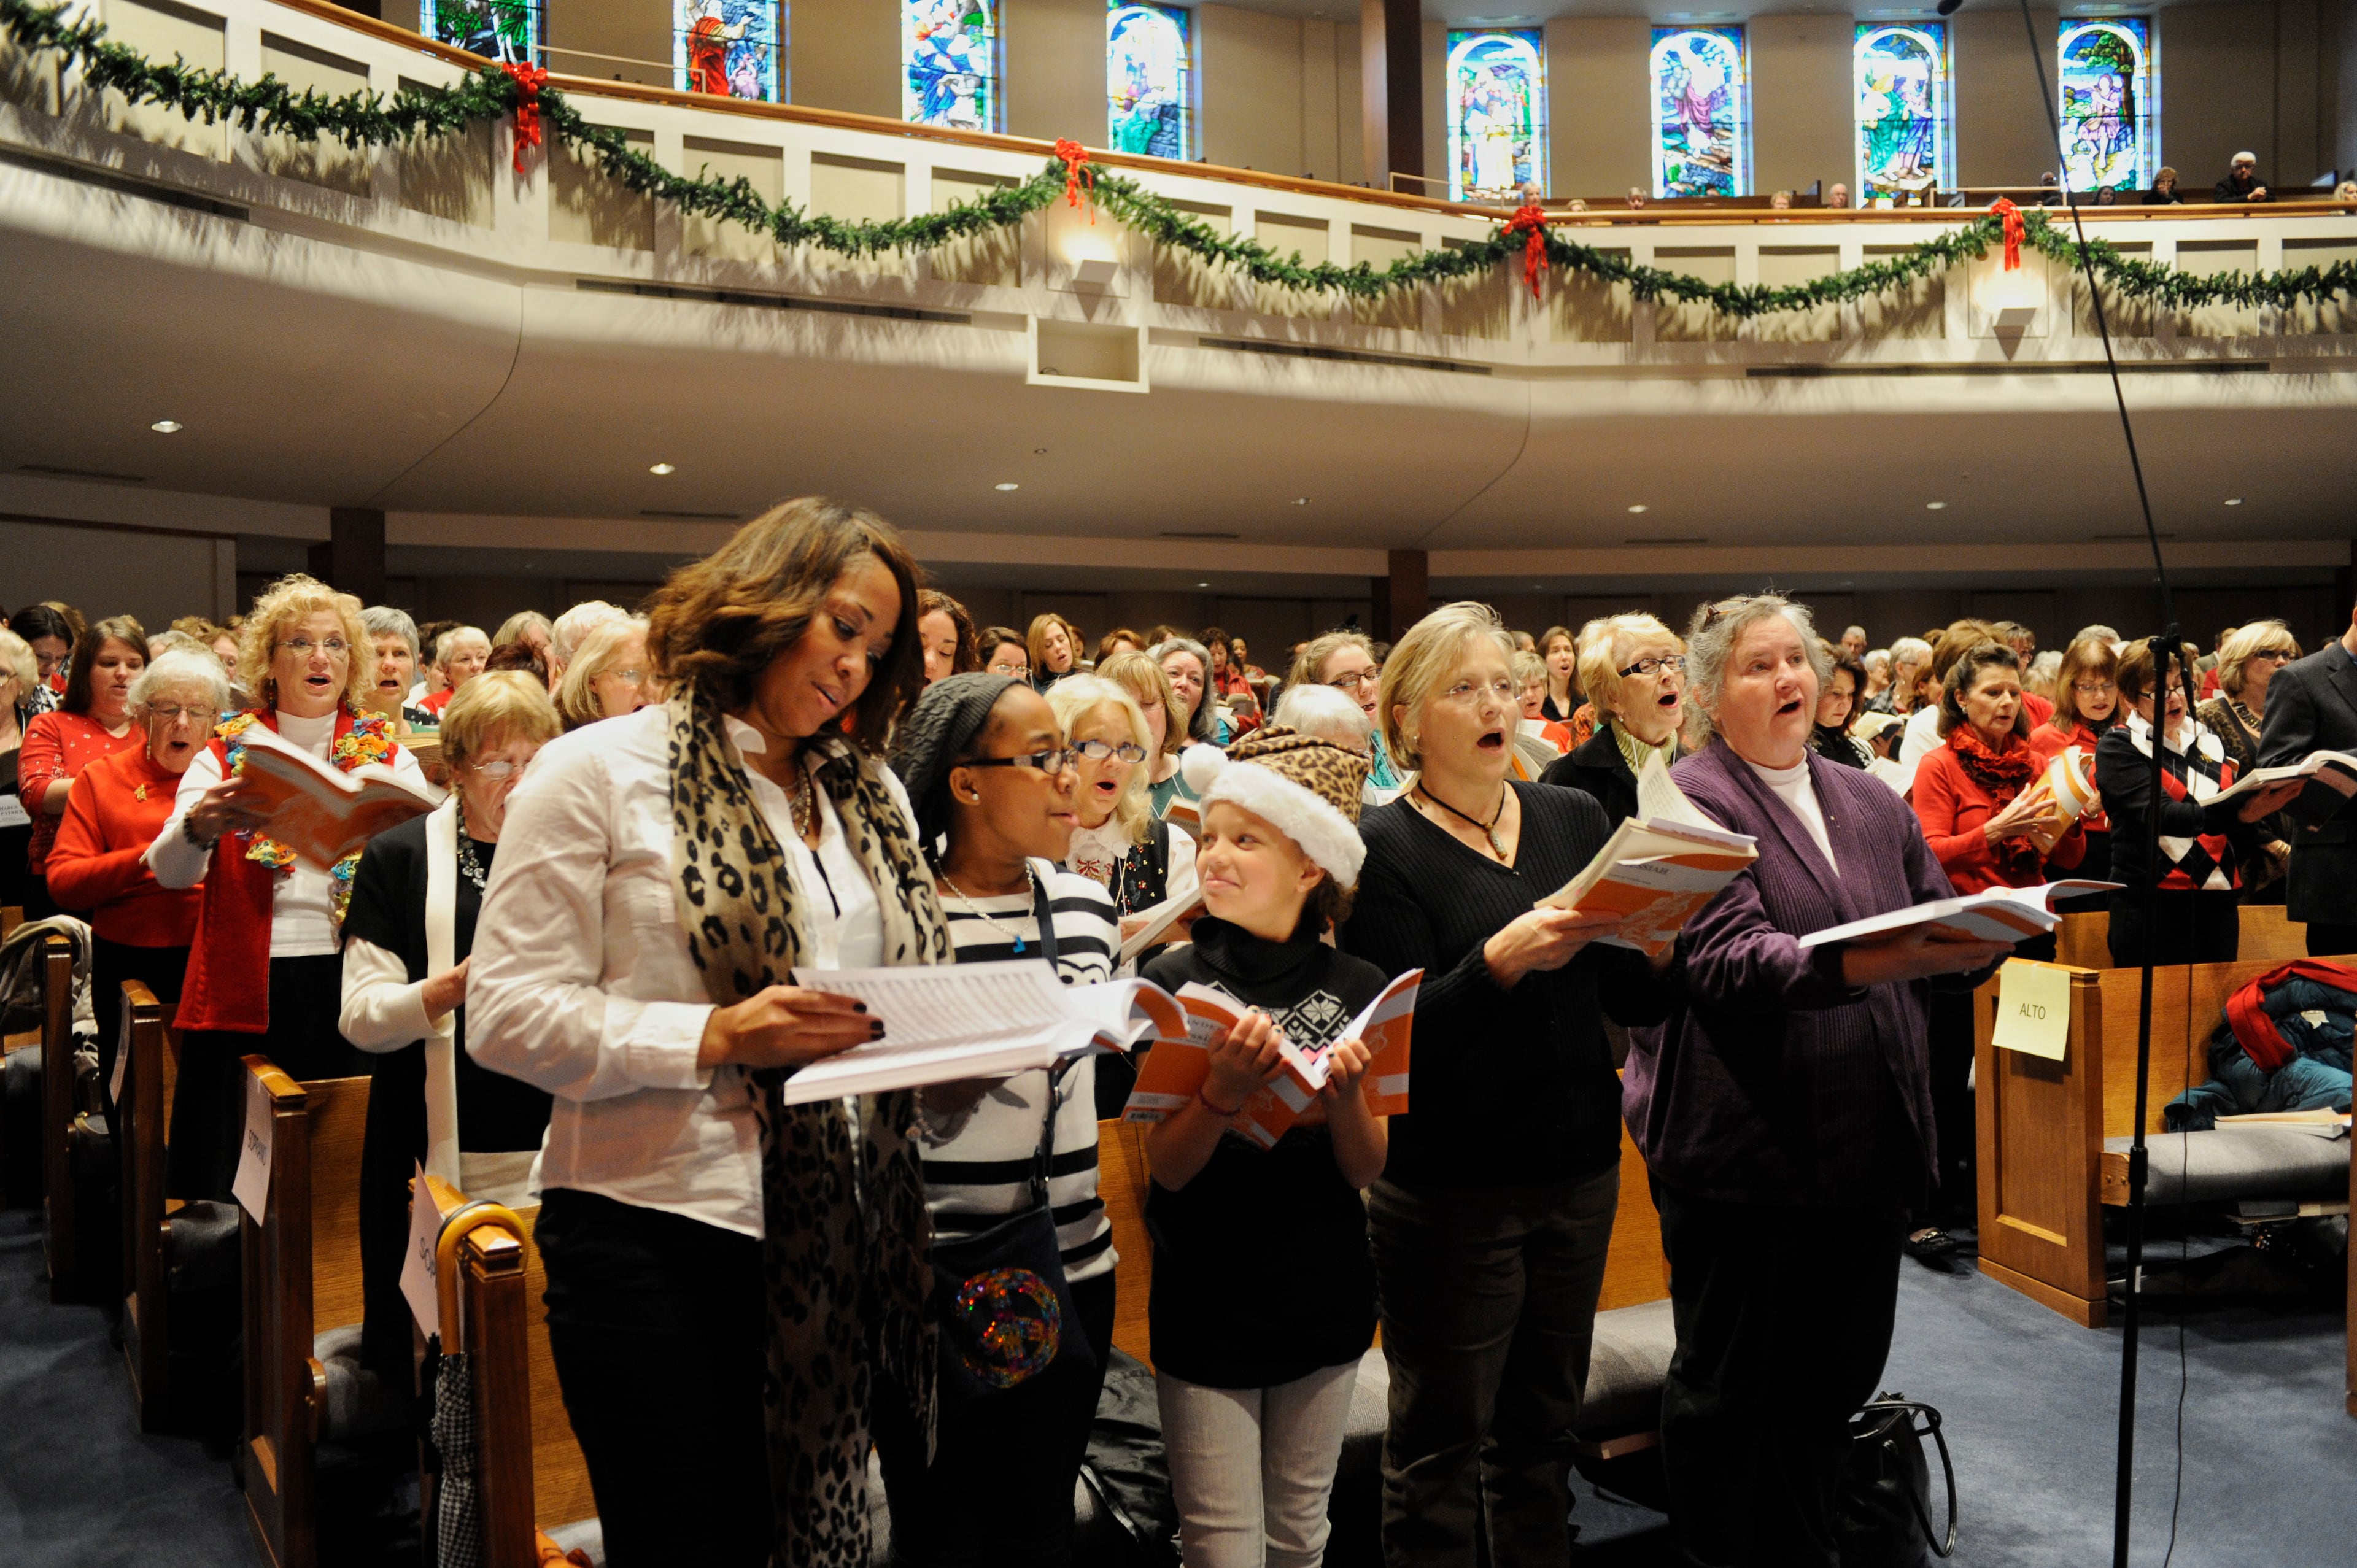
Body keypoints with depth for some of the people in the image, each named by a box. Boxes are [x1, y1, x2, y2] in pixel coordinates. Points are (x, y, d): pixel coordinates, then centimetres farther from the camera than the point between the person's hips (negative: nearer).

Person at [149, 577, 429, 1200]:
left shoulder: (387, 754, 9)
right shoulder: (227, 754, 8)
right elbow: (169, 871, -5)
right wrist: (199, 827, -27)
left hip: (356, 985, 0)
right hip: (248, 988, 0)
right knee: (239, 1186, 2)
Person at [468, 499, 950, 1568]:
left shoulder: (869, 793, 13)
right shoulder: (599, 773, -4)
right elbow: (506, 1015, -10)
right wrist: (714, 1037, -20)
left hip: (835, 1237, 5)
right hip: (656, 1239, -5)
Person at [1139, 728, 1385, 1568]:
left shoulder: (1358, 989, -4)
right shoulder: (1175, 981, -10)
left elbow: (1366, 1169, -3)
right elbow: (1168, 1167, -12)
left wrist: (1345, 1095, -23)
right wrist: (1225, 1089, -29)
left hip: (1326, 1300, 3)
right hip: (1207, 1303, -2)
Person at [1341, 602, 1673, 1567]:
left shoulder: (1575, 818, 8)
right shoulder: (1384, 848, -7)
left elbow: (1634, 1003, 6)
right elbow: (1400, 1034, -16)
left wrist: (1653, 937, -14)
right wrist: (1504, 957, -30)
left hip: (1578, 1167, 5)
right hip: (1449, 1186, -5)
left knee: (1543, 1425, 16)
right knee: (1441, 1444, 7)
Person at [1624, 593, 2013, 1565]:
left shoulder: (1873, 804, 13)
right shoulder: (1693, 803, -9)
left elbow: (1943, 937, 13)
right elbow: (1726, 958, -21)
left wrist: (1988, 934, -10)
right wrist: (1868, 963, -35)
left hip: (1870, 1147, 6)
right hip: (1745, 1150, -6)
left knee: (1839, 1379, 18)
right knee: (1730, 1393, 7)